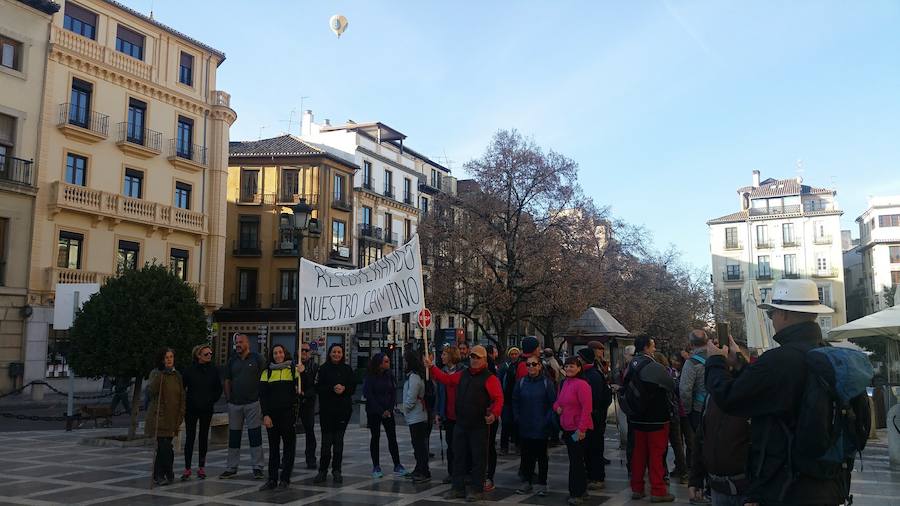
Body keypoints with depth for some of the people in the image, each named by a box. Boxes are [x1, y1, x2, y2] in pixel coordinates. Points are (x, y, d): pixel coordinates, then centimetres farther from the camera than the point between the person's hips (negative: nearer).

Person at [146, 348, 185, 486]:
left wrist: (181, 415, 4)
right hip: (159, 415, -3)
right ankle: (169, 474, 0)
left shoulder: (177, 376, 11)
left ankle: (158, 476, 17)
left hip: (172, 417, 3)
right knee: (165, 446, -12)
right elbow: (153, 390, -17)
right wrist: (160, 375, -24)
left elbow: (182, 397, 12)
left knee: (162, 447, 5)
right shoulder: (156, 373, 0)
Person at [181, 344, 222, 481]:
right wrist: (185, 402, -1)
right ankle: (187, 468, 5)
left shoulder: (213, 370, 1)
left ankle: (201, 467, 15)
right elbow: (182, 387, 1)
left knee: (203, 437, 8)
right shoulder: (190, 369, -6)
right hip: (191, 409, -2)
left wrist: (212, 400, 2)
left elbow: (219, 388, 10)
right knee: (190, 437, -1)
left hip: (206, 409, 2)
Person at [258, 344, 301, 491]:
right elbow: (262, 395, 4)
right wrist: (265, 415, -5)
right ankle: (272, 480, 11)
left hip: (289, 413, -2)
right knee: (273, 447, 7)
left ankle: (285, 478, 10)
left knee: (289, 445, 2)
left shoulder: (293, 369, 5)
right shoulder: (267, 373, 9)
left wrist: (301, 374, -15)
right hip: (272, 414, 2)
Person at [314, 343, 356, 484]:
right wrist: (332, 389, -18)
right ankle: (323, 470, 8)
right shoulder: (323, 369, 2)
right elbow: (318, 387, -5)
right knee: (326, 440, -3)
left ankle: (337, 470, 13)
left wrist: (344, 389, -12)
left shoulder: (347, 369, 9)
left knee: (339, 440, 5)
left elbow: (353, 387, 7)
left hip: (343, 409, 2)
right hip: (327, 409, -2)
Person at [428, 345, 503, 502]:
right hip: (461, 424, 6)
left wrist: (494, 414, -29)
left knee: (478, 458, 3)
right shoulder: (463, 375, 12)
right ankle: (458, 488, 22)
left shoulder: (489, 378, -8)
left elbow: (498, 398, -14)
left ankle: (477, 490, 14)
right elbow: (446, 379, 20)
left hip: (479, 426, -6)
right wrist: (431, 367, 15)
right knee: (458, 456, 12)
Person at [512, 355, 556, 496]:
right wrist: (517, 418, 1)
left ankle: (542, 484, 14)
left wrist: (547, 420, -11)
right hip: (524, 427, 3)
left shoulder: (547, 382, -4)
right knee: (526, 455, 8)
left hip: (541, 427, -3)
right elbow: (515, 401, 10)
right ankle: (527, 482, 19)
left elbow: (553, 403, -4)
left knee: (541, 455, 6)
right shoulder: (521, 382, 5)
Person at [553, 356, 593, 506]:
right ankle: (582, 489, 29)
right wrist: (557, 407, 1)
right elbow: (558, 401, 24)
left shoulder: (581, 384, -15)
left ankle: (577, 493, 6)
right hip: (567, 428, 9)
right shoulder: (564, 383, 11)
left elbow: (587, 408, -19)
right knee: (575, 460, 17)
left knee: (576, 461, -3)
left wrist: (581, 428, -21)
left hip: (578, 429, -9)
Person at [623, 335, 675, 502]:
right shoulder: (655, 367, -18)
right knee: (656, 454, 0)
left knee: (639, 452, 13)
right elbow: (671, 387, -7)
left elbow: (625, 390, 11)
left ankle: (637, 488, 19)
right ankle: (658, 491, 5)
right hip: (656, 418, -7)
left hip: (637, 418, 7)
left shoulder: (630, 367, 3)